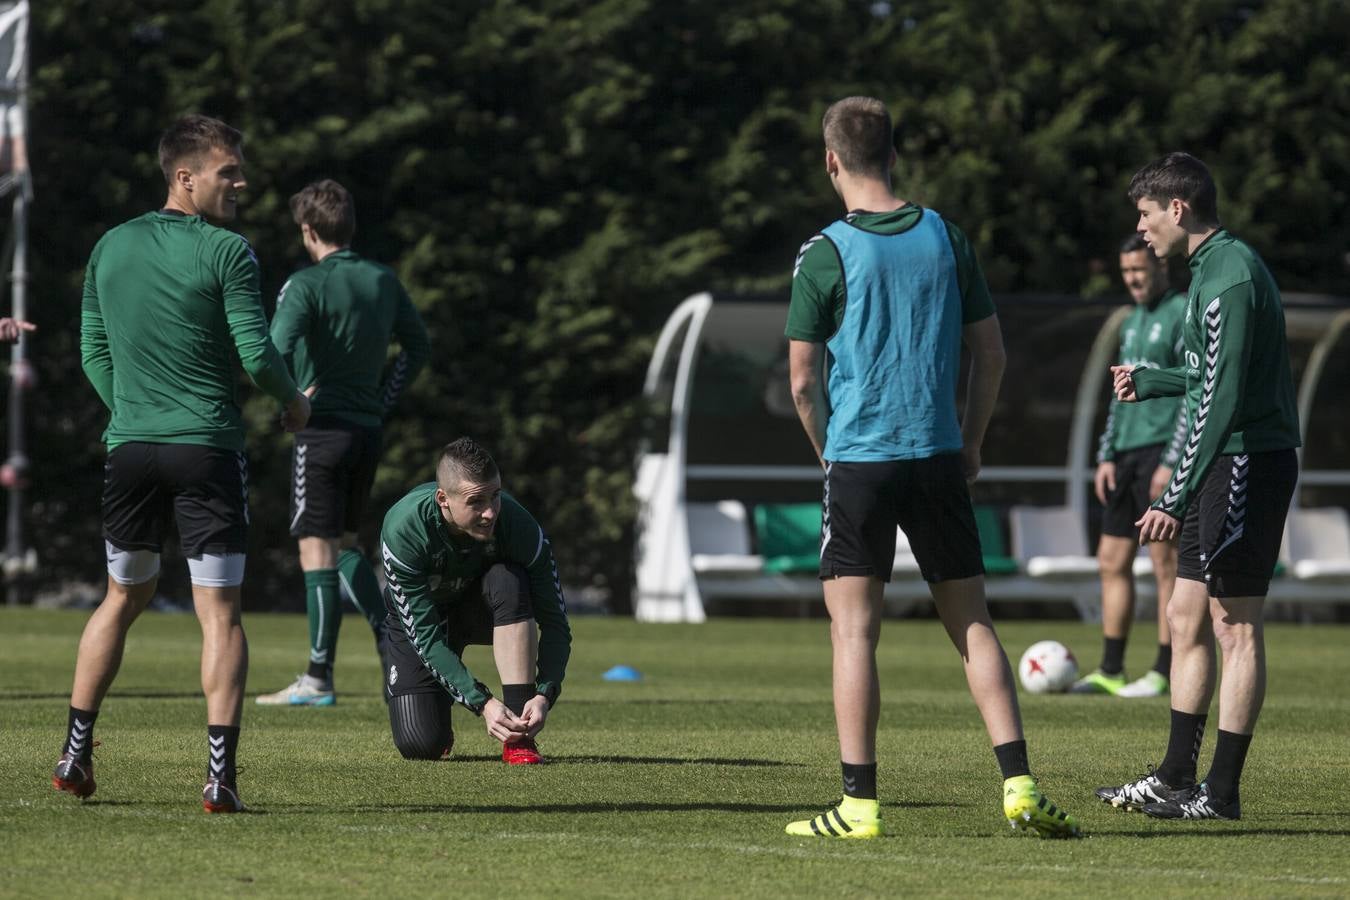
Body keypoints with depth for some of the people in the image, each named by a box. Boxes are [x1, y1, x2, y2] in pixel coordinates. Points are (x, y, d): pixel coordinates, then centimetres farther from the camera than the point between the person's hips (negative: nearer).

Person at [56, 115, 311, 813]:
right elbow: (256, 353, -11)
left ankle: (75, 754, 18)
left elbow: (93, 353, 14)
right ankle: (220, 772, -11)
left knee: (123, 598, 20)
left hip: (128, 447, 5)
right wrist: (293, 402, 8)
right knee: (219, 611, -2)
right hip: (207, 450, -5)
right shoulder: (227, 252, -8)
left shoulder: (111, 247, 9)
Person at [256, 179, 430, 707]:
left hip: (322, 428, -6)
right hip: (369, 428, 6)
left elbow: (277, 350, -24)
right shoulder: (383, 281, 9)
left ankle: (319, 679, -2)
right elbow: (418, 347, 17)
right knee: (344, 543, 21)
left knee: (317, 549, -3)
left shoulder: (306, 285, -11)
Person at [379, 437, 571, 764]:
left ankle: (519, 737, -30)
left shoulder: (518, 525, -31)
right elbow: (425, 636, -32)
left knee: (509, 581, -35)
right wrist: (482, 704, -40)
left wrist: (544, 695, -37)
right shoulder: (402, 531, -35)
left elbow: (554, 622, -22)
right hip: (417, 619, -1)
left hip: (482, 607, 1)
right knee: (420, 745, -19)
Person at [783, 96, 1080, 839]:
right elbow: (991, 352, 9)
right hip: (939, 461, 4)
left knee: (853, 631, 0)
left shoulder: (825, 255, -7)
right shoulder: (946, 239, 5)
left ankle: (859, 803, -3)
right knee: (971, 622, 9)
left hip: (859, 461, -4)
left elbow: (803, 381, -5)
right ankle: (1019, 783, 1)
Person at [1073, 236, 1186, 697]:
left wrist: (1171, 463, -17)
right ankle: (1110, 672, 10)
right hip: (1125, 453, 8)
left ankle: (1164, 673, -3)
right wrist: (1106, 456, 15)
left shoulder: (1184, 316, -7)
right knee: (1112, 561, 6)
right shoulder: (1132, 322, 18)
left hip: (1161, 451, -8)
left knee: (1166, 564, -5)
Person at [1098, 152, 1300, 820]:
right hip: (1225, 471, 10)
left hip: (1246, 461, -10)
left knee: (1235, 627, -5)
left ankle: (1222, 792, -1)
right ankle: (1176, 780, 17)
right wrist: (1149, 382, 37)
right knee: (1187, 618, 12)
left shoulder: (1229, 276, -17)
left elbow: (1222, 400, -22)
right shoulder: (1212, 269, 16)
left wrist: (1176, 496, -22)